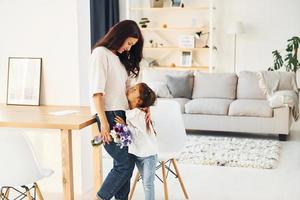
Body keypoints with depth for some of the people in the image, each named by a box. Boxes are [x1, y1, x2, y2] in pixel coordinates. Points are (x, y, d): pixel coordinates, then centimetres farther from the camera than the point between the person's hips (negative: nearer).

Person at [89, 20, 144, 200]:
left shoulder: (120, 57, 21)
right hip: (109, 114, -8)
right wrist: (104, 122, -19)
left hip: (121, 113, 8)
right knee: (126, 163, -9)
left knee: (124, 162, 4)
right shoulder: (101, 53, -5)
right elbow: (97, 91, -13)